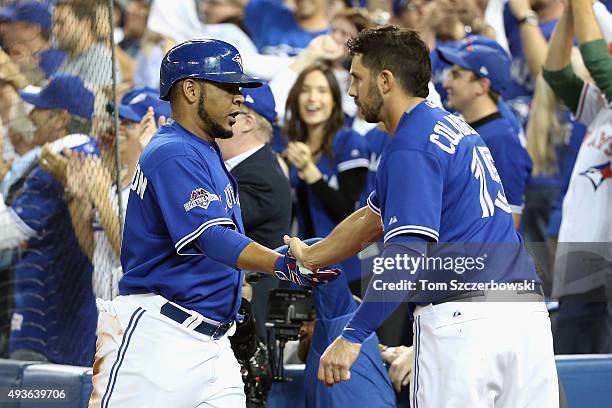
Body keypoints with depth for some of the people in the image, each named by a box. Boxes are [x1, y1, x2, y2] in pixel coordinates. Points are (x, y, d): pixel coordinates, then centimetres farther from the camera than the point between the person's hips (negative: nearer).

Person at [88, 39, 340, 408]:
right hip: (157, 336, -10)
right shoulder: (174, 154, -12)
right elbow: (212, 239, -25)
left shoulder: (208, 155, 20)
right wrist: (283, 265, -38)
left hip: (212, 343, 10)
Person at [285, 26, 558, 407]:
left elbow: (408, 251, -19)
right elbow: (373, 218, 31)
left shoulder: (412, 146, -8)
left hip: (462, 315, -8)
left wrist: (352, 336, -21)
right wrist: (306, 258, 39)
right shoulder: (452, 125, 21)